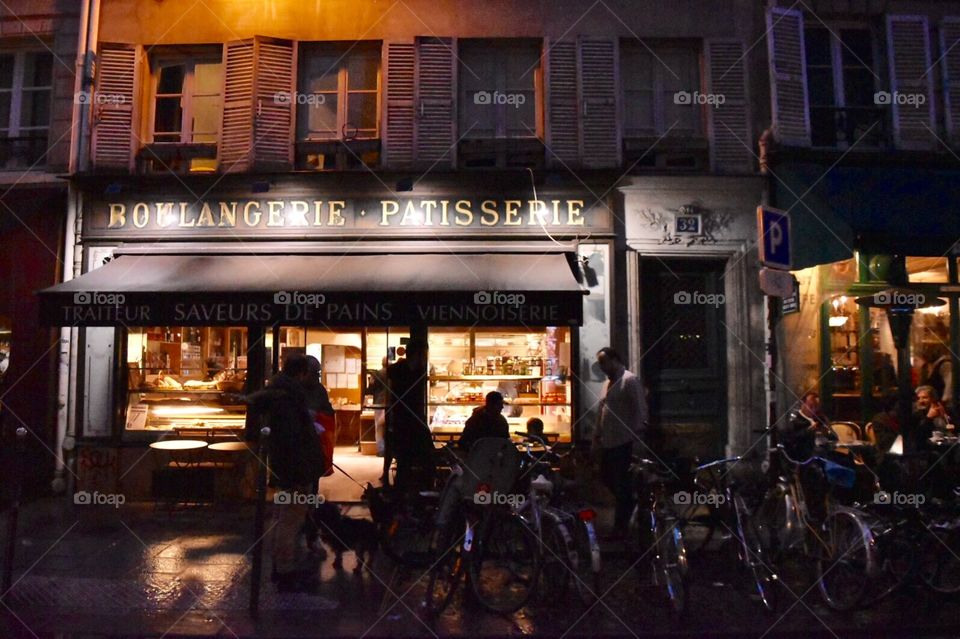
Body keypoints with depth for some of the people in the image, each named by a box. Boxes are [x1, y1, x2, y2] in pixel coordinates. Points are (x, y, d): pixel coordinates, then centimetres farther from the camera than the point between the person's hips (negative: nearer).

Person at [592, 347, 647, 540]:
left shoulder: (630, 380, -9)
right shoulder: (608, 383, 18)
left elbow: (640, 411, -15)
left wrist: (636, 437, -19)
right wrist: (597, 435, 19)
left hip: (624, 443, -9)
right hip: (608, 442, 9)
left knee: (622, 485, -2)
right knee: (607, 478, 13)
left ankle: (621, 527, 7)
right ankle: (629, 507, 32)